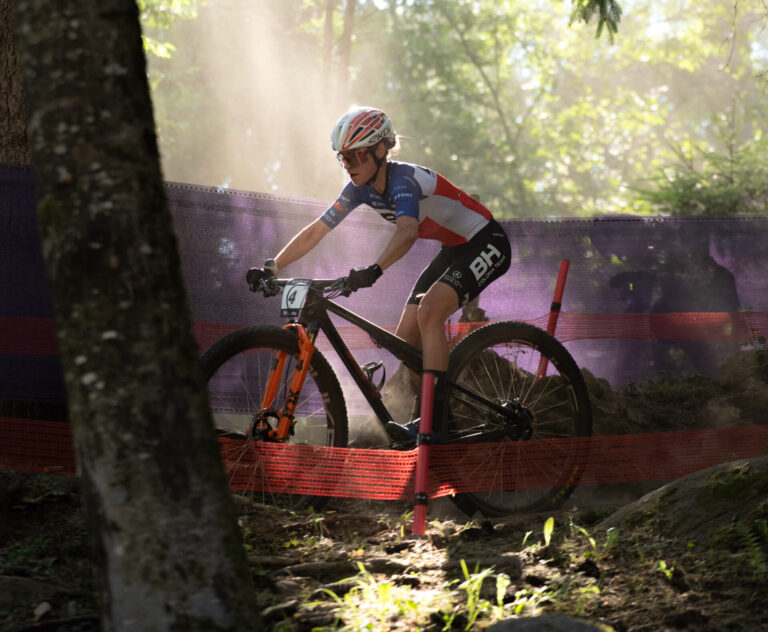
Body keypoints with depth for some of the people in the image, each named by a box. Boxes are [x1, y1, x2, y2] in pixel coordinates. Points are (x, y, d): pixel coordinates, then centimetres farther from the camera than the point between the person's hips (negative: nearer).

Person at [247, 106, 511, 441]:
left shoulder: (403, 180, -29)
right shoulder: (362, 188, -5)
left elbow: (407, 231, -49)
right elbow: (315, 231, -3)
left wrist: (373, 271, -64)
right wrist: (270, 268, -11)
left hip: (486, 244, -9)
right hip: (454, 250, 9)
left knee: (429, 311, -28)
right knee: (406, 339, -1)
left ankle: (432, 419, -29)